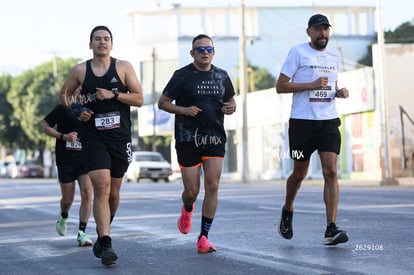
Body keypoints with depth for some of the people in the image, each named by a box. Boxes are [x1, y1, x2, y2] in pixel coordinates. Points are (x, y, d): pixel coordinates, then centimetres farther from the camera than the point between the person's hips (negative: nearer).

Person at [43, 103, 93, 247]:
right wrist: (64, 137, -15)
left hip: (85, 159, 2)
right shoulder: (62, 109, -5)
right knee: (67, 199, 5)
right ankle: (63, 216, 41)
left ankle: (81, 233, -12)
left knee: (87, 194, -15)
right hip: (65, 160, -2)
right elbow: (46, 127, 0)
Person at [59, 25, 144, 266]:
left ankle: (103, 232, 36)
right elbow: (64, 95, 19)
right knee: (101, 188, -16)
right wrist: (77, 110, 1)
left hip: (120, 138, 1)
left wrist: (113, 94, -14)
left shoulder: (124, 67, 2)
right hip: (94, 137, -1)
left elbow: (139, 99, -2)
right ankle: (106, 244, -19)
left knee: (113, 192, 11)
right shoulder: (80, 71, 5)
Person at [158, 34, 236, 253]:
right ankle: (187, 210, 38)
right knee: (192, 191, 0)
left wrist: (231, 107, 0)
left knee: (212, 186, -8)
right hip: (188, 139, -3)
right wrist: (184, 110, -15)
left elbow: (230, 99, 23)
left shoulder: (222, 76, 9)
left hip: (215, 138, 3)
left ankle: (203, 237, -1)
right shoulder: (182, 76, -3)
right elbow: (162, 102, 1)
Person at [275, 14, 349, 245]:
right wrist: (311, 85, -17)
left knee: (331, 172, -10)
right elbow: (280, 86, -7)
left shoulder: (335, 55, 13)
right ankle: (287, 211, 37)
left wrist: (340, 92, 5)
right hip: (302, 121, -3)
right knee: (300, 174, 8)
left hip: (329, 121, 3)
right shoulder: (298, 52, -3)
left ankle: (331, 229, -13)